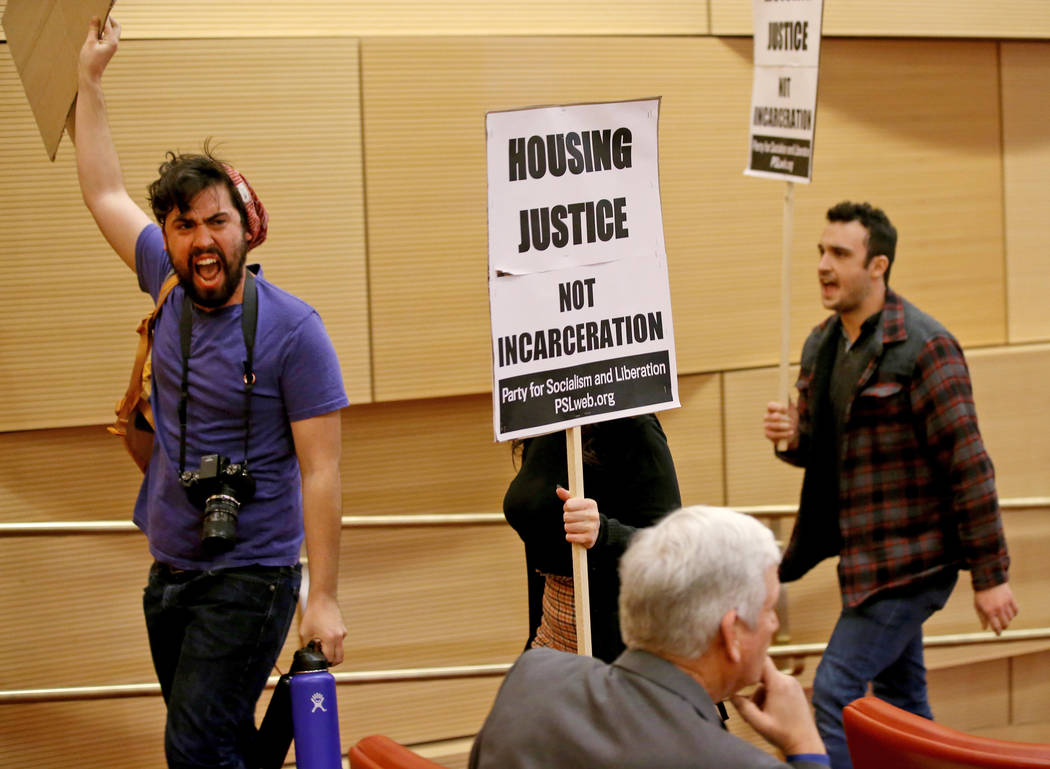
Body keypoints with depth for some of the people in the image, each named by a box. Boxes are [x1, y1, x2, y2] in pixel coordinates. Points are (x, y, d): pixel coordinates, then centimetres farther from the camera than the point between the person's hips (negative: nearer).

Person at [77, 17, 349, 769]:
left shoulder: (293, 329, -14)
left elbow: (320, 471, -14)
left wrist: (325, 598, -17)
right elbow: (104, 192, 18)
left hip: (249, 579, -6)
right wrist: (92, 77, 18)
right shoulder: (171, 288, 4)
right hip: (170, 570, 7)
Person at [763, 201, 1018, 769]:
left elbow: (968, 465, -17)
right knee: (899, 697, 16)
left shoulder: (924, 348, -17)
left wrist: (990, 574, -16)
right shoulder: (821, 345, 9)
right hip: (865, 553, 9)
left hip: (910, 560, -9)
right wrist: (793, 437, -4)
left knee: (835, 692, -11)